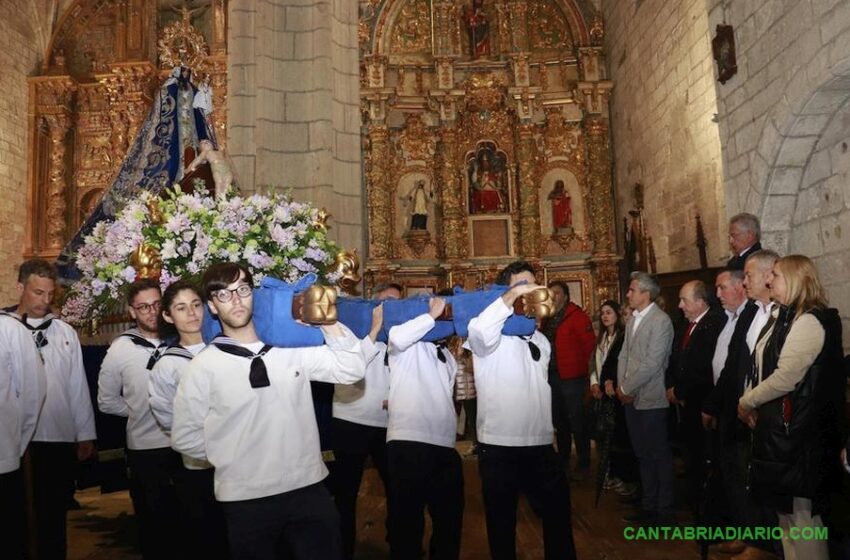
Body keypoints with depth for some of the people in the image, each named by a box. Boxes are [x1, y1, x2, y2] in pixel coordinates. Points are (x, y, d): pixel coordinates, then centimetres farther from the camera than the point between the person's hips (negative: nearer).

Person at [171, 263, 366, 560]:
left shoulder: (293, 347, 0)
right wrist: (232, 460, 3)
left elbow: (352, 370, -5)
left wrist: (328, 323, -15)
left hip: (309, 489, 2)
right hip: (246, 501, -1)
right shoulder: (203, 367, -4)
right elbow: (184, 437, 2)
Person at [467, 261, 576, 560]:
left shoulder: (540, 339, 13)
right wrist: (513, 294, -28)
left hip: (541, 446, 6)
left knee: (558, 516, 14)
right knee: (502, 523, 9)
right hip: (499, 447, -5)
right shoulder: (493, 334, -8)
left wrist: (549, 431, 17)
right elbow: (478, 332, -33)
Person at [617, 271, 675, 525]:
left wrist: (626, 388, -12)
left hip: (651, 399, -7)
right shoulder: (633, 319, 11)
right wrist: (621, 387, 0)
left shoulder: (661, 321, -14)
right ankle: (648, 506, 27)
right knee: (643, 454, 15)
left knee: (659, 455, 4)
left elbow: (652, 363, -19)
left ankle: (664, 510, 16)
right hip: (631, 398, 8)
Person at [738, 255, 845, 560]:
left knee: (800, 512, 2)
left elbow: (785, 377, -22)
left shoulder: (809, 321, -17)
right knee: (784, 509, 20)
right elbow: (761, 368, 13)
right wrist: (749, 402, -1)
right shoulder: (782, 317, 12)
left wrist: (747, 402, -10)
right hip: (775, 424, 9)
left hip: (795, 429, -9)